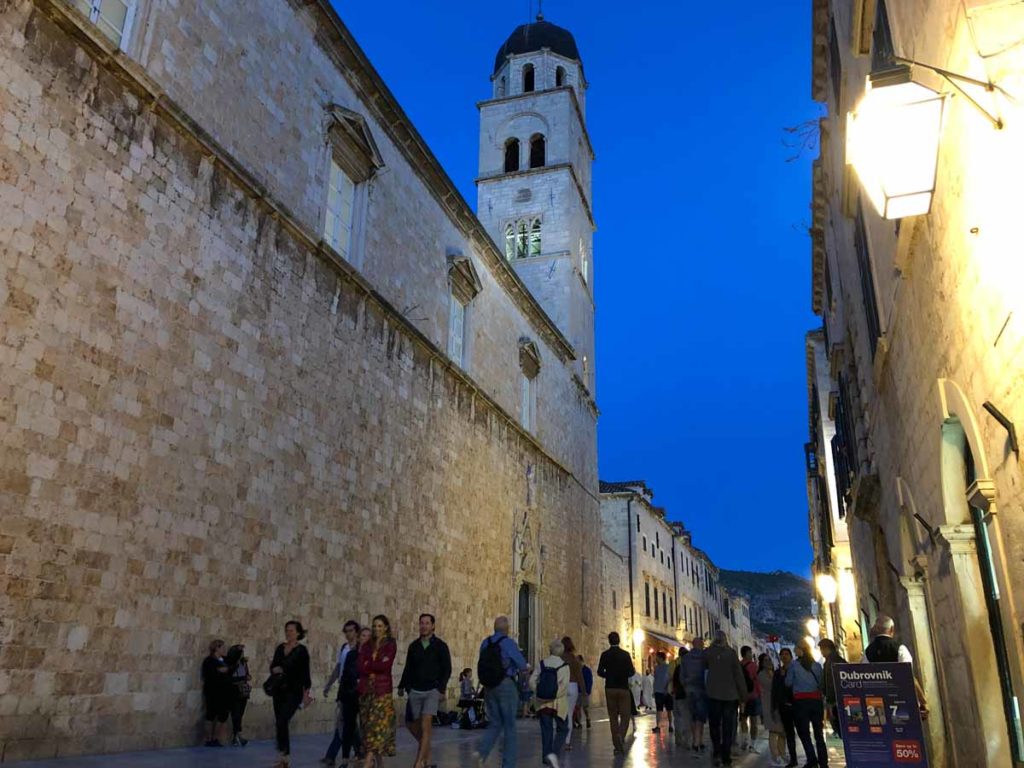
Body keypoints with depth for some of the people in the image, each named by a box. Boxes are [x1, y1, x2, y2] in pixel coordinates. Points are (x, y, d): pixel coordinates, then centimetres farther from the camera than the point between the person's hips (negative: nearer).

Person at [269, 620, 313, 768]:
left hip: (294, 691, -6)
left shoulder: (301, 650, -5)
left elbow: (305, 673, -6)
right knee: (280, 723, 7)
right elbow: (273, 667, 11)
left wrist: (306, 692, -12)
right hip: (279, 690, 6)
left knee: (281, 722, -17)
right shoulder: (280, 648, 10)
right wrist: (275, 669, -12)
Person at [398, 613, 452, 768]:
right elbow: (408, 668, 15)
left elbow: (447, 669, -2)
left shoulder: (440, 646, -1)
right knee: (412, 725, 8)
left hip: (432, 690, -4)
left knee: (425, 725, -12)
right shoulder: (413, 646, 9)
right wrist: (402, 686, 9)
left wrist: (442, 689, -10)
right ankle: (426, 750, 33)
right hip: (415, 691, 4)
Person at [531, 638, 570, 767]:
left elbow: (532, 681, -3)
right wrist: (555, 696, -8)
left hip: (543, 702, 3)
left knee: (546, 730, 12)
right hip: (559, 703, -3)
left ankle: (546, 757, 12)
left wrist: (540, 693, 4)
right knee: (562, 729, 9)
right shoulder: (564, 666, -9)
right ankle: (554, 753, -10)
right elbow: (564, 686, -17)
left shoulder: (542, 664, 1)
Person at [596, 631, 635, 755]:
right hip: (623, 688, -1)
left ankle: (617, 745, 9)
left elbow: (600, 672, -7)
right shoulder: (625, 654, -4)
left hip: (610, 688, 1)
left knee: (613, 716, 9)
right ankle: (621, 735, -21)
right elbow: (631, 672, -7)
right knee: (625, 715, 6)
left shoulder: (605, 655, -2)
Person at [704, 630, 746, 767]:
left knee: (715, 725, 11)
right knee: (728, 727, 8)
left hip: (714, 694, 1)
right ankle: (726, 757, 7)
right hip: (730, 694, -1)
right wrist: (743, 694, 1)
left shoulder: (709, 652, -4)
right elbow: (738, 674, -6)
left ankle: (717, 753, 0)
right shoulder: (731, 653, -7)